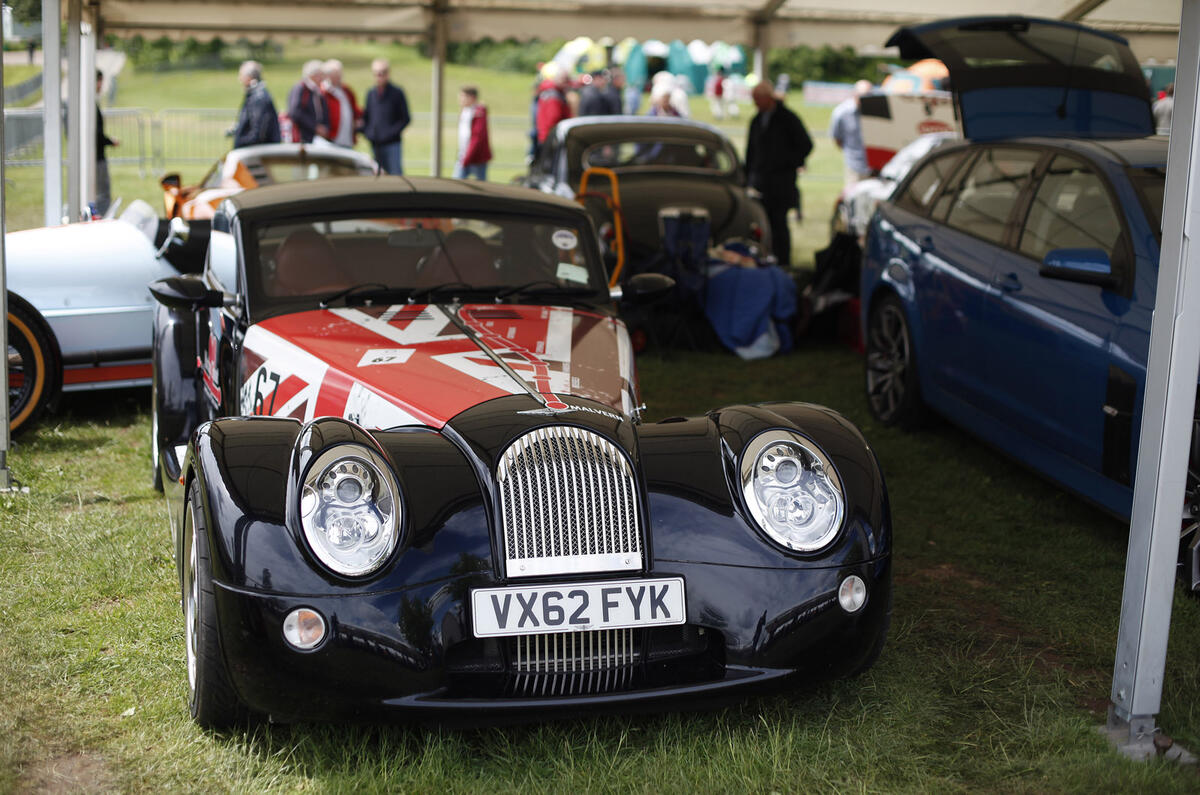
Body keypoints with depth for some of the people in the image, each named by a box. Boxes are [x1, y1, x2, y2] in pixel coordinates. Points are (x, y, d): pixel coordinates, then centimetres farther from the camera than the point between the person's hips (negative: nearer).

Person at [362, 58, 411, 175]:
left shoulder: (397, 93, -3)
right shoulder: (371, 94, 11)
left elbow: (406, 119, -3)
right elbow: (366, 116, 20)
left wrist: (392, 132, -14)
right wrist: (366, 132, 3)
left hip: (392, 144, -5)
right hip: (375, 144, 5)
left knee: (395, 173, -9)